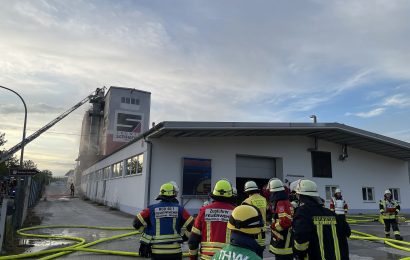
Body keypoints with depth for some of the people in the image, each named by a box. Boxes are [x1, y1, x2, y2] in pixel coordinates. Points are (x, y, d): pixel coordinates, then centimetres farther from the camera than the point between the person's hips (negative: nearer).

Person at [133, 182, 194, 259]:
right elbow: (191, 225, -5)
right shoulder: (179, 209, -4)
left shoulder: (151, 209, -4)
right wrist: (184, 236, 13)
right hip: (175, 251, 0)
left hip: (157, 251, 1)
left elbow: (137, 223, 1)